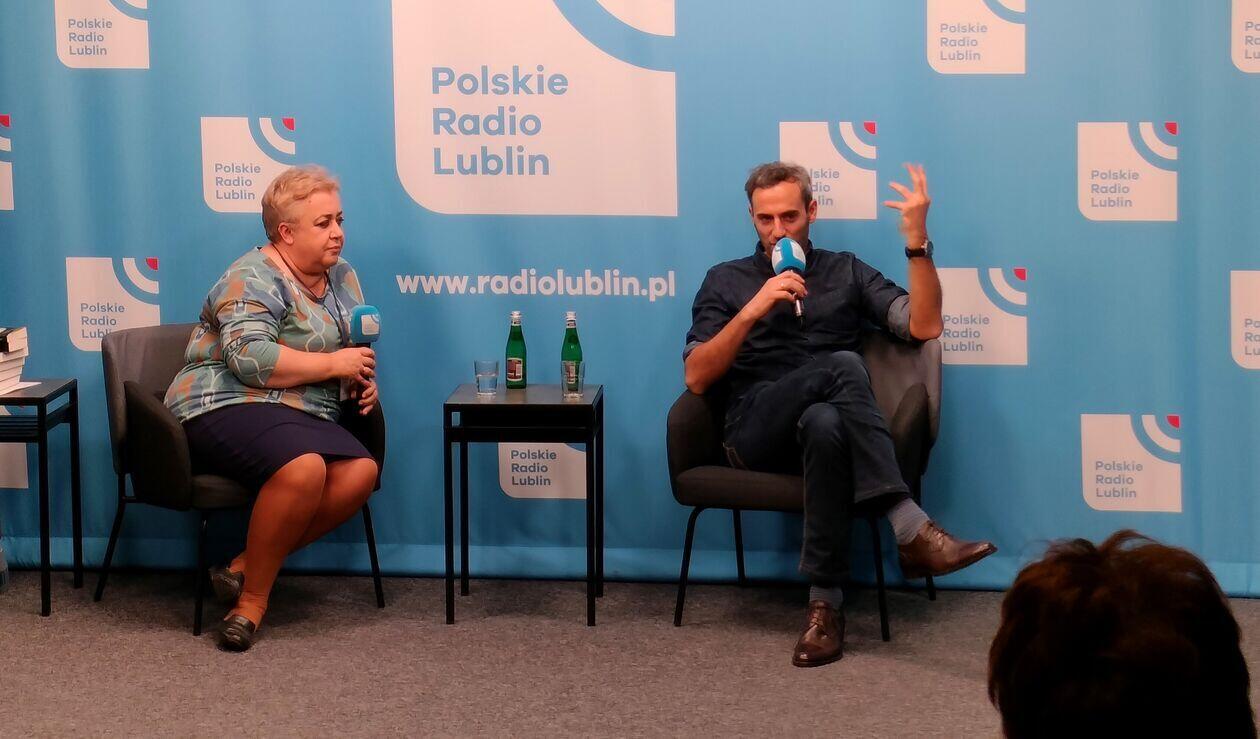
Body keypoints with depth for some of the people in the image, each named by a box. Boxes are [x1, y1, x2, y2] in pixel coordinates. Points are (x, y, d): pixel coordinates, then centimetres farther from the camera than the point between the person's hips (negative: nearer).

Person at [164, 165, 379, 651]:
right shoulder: (254, 278, -8)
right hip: (227, 407, -8)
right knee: (303, 467, -38)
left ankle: (246, 566, -16)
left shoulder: (342, 278, 17)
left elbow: (353, 353, 30)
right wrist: (334, 364, -17)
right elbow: (250, 360, -22)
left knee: (361, 472, -24)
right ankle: (253, 599, -21)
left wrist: (363, 381, 5)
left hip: (302, 418, 8)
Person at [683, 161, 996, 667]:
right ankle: (910, 531, -42)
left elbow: (924, 325, 6)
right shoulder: (726, 281, 19)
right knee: (842, 366, -33)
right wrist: (753, 310, -8)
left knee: (824, 423, -39)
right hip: (755, 432, -2)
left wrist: (917, 240, -3)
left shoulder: (846, 272, 21)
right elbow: (696, 378, 4)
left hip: (828, 423, 2)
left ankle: (825, 603, -40)